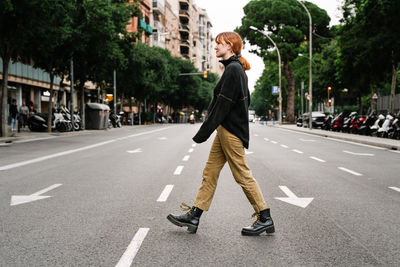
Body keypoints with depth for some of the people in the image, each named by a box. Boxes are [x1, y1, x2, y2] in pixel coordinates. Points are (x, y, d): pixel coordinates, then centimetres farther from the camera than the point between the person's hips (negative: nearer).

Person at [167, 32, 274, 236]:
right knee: (210, 173, 9)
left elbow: (223, 104, -20)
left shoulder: (233, 69, -15)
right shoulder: (236, 69, 15)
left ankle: (265, 219, 7)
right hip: (226, 130, 10)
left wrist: (203, 132, -19)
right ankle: (193, 217, 13)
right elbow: (246, 100, 20)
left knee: (243, 175, -3)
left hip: (230, 131, -10)